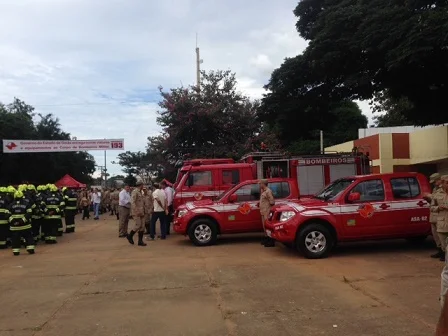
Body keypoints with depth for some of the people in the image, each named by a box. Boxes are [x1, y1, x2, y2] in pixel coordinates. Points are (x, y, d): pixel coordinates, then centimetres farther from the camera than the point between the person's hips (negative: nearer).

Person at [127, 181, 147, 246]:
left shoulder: (141, 192, 16)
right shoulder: (135, 192, -11)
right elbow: (132, 202, -20)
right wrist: (136, 211, -26)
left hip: (141, 212, 8)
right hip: (136, 212, -8)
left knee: (142, 226, 4)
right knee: (138, 225, -11)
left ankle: (140, 241, 9)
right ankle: (130, 236, 11)